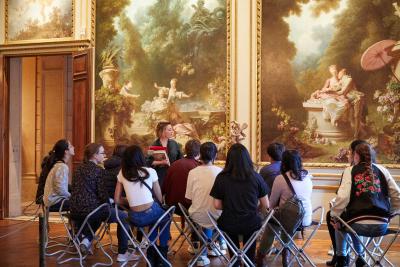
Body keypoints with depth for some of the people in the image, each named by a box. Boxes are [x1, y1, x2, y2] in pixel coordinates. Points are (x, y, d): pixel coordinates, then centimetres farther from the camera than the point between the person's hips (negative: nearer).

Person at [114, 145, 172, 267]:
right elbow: (160, 198, 6)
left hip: (135, 219, 3)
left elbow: (117, 200, 9)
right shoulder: (150, 171, 0)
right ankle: (162, 252, 26)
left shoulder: (122, 174, 7)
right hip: (151, 213, -3)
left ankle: (152, 254, 33)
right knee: (166, 218, 31)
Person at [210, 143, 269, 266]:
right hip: (252, 225, 0)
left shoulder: (221, 178, -8)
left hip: (228, 225, 0)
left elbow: (217, 205, -4)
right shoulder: (256, 177, -8)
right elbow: (265, 205, -2)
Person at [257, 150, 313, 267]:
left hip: (289, 219, -4)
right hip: (306, 219, 4)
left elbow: (271, 204, -3)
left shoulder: (281, 179, -14)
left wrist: (273, 208, 20)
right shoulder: (307, 177, 1)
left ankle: (260, 257, 32)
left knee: (270, 224, 23)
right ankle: (286, 254, 34)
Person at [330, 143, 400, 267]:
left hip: (359, 225, -4)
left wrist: (334, 216, 0)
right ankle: (360, 256, 44)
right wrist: (389, 214, 23)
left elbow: (342, 197, -12)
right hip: (382, 226, 4)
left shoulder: (350, 170, 1)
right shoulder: (382, 169, 10)